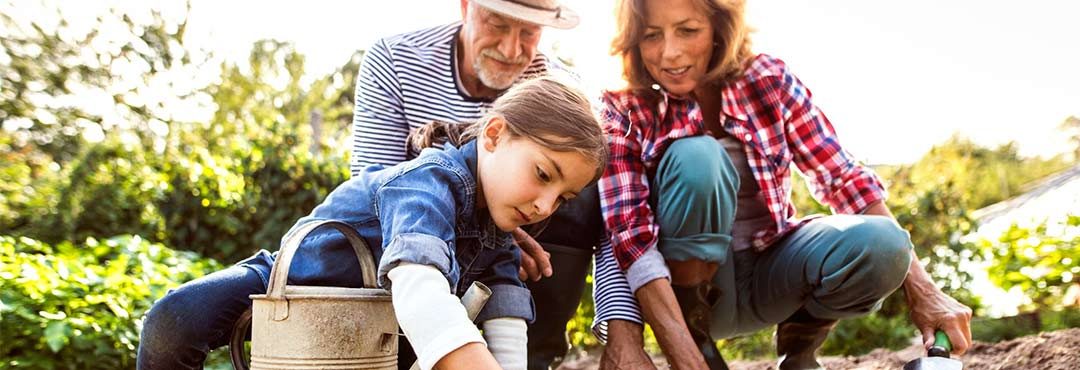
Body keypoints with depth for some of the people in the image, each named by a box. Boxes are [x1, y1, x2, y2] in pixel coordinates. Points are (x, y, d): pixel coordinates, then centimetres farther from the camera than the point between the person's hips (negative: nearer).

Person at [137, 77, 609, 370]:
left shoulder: (499, 226, -9)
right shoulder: (429, 183, -35)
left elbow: (506, 332, -18)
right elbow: (418, 290, -56)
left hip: (360, 327, 8)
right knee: (175, 322, -31)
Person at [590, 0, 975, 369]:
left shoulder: (767, 80, -8)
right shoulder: (624, 112, -14)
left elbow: (844, 177, -9)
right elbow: (630, 235, -25)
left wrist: (921, 289, -18)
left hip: (770, 268, 3)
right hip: (692, 280, -2)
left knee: (877, 243, -28)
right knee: (695, 157, -30)